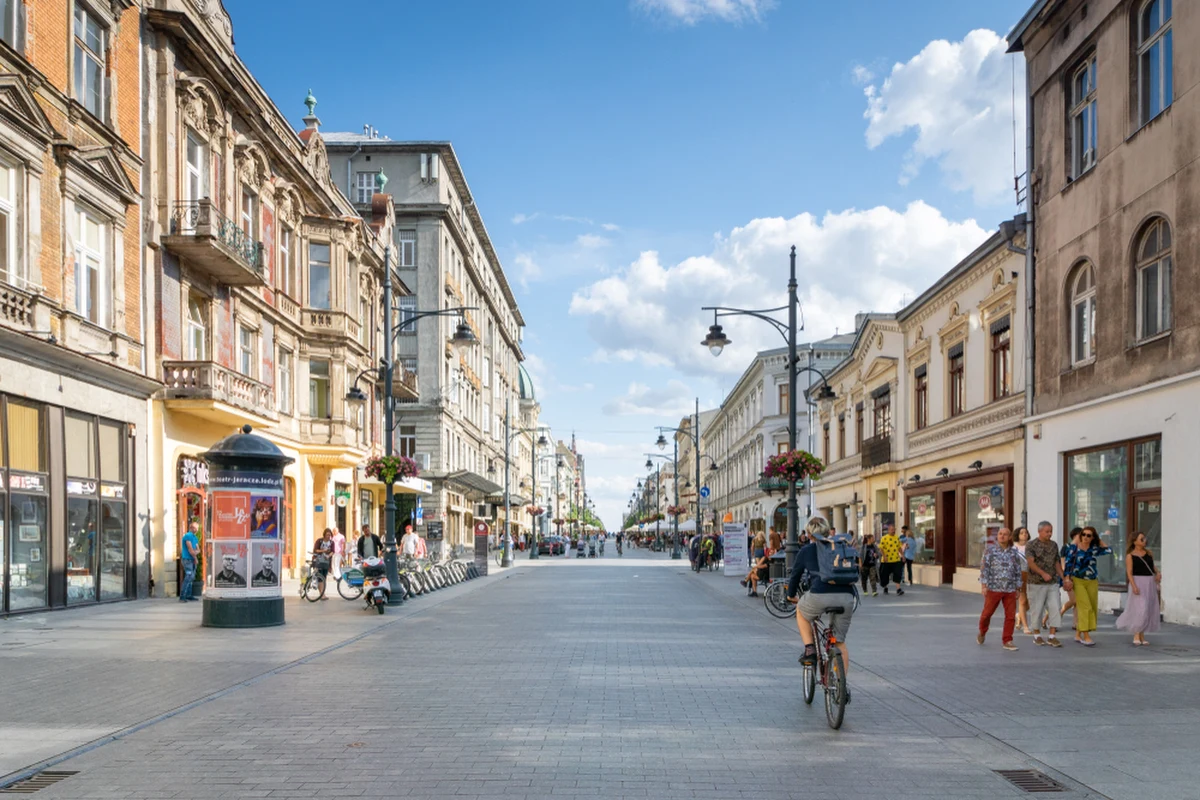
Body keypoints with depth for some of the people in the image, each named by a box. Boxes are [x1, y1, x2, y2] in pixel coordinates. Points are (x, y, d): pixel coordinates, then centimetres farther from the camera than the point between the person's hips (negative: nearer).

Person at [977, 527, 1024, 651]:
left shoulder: (1014, 553, 8)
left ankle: (1007, 641, 8)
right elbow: (984, 567, -5)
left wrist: (1018, 588, 10)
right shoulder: (990, 550, -1)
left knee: (1011, 616, -2)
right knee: (987, 613, 4)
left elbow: (1018, 572, 12)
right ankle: (982, 632, 30)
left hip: (1010, 589, 3)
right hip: (993, 588, -2)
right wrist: (984, 585, -12)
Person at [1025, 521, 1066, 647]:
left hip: (1053, 583, 5)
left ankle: (1052, 637, 2)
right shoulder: (1031, 545, -7)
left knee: (1054, 608, -2)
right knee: (1037, 609, 2)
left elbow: (1057, 563, 15)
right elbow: (1030, 562, -17)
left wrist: (1063, 578, 8)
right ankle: (1037, 636, 15)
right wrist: (1043, 574, -29)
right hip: (1036, 583, -5)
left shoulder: (1054, 545, 11)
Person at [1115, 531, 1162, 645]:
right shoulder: (1130, 556, -4)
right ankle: (1136, 636, -3)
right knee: (1140, 609, -12)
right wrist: (1134, 586, -21)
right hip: (1138, 583, -6)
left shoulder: (1149, 553, 11)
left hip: (1150, 584, 6)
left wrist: (1158, 573, 0)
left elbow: (1152, 567, 21)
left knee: (1149, 610, 6)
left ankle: (1142, 635, 15)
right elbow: (1129, 572, -10)